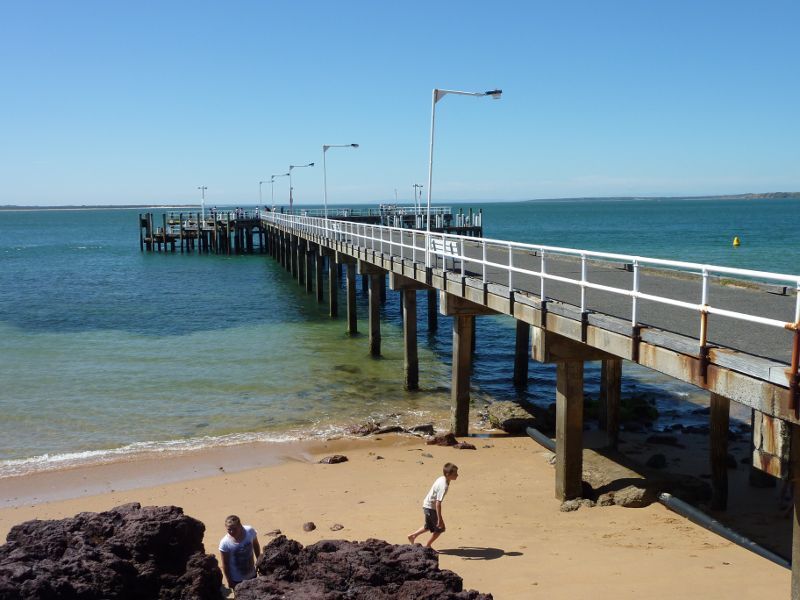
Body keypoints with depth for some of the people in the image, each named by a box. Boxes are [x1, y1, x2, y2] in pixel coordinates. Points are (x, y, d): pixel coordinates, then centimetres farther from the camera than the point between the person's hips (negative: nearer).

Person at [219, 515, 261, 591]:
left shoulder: (250, 531, -23)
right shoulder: (225, 543, -29)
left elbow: (256, 545, -1)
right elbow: (225, 564, -16)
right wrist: (229, 581, -9)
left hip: (252, 574, 3)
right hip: (237, 579, -3)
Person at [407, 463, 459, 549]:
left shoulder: (441, 479, 1)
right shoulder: (444, 486, -28)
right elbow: (438, 503, -30)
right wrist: (439, 519, -28)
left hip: (426, 505, 9)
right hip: (431, 507, -9)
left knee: (429, 526, 26)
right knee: (440, 528, 3)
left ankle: (412, 536, 34)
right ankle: (427, 546, 15)